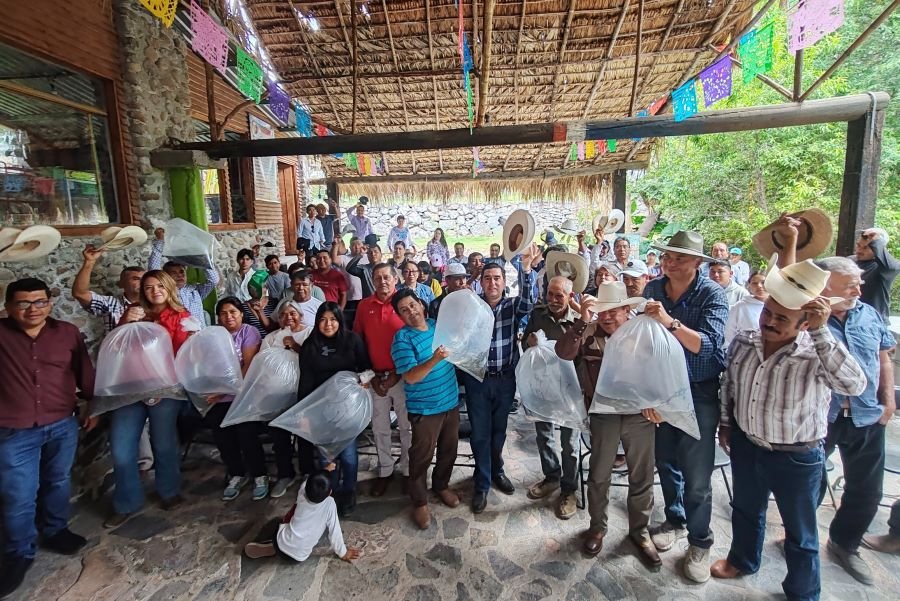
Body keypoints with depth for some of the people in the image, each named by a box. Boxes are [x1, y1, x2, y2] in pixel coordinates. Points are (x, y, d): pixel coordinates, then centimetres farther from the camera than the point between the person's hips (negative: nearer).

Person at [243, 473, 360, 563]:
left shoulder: (302, 496, -10)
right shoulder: (330, 504, -18)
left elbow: (308, 482, 13)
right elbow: (334, 532, -11)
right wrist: (342, 553, 3)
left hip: (282, 543, 0)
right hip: (300, 557, 0)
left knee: (275, 522, 29)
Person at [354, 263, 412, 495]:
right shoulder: (364, 306, 3)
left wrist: (398, 374, -9)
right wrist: (371, 375, 2)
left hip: (402, 377, -2)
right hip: (375, 377, 3)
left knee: (407, 426, 10)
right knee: (379, 428, 13)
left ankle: (408, 470, 27)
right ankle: (385, 471, 29)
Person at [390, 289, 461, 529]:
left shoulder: (438, 324, 1)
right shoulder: (402, 338, -16)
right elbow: (410, 377, -24)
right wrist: (434, 360, -37)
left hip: (451, 401, 6)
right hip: (425, 408, -6)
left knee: (449, 449, 20)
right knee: (422, 456, 7)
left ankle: (441, 485, 44)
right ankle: (419, 502, 27)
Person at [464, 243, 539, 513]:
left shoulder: (512, 306, -5)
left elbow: (528, 301, -26)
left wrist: (526, 269, -42)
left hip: (505, 378, 1)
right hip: (477, 379, -1)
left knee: (499, 429, 18)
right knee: (480, 433, 7)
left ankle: (496, 470, 42)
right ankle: (482, 484, 23)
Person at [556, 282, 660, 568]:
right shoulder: (589, 332, -9)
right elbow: (563, 352, -24)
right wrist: (582, 321, -33)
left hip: (640, 415, 1)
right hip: (604, 415, 0)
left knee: (642, 477, 15)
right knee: (599, 475, 13)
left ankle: (639, 530, 37)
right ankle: (597, 526, 35)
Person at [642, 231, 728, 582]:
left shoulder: (712, 294, -15)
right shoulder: (653, 289, -3)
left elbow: (708, 345, -25)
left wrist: (670, 322, -38)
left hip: (699, 393, -4)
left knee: (696, 474, 3)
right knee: (666, 462, 17)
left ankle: (700, 542, 25)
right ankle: (675, 521, 40)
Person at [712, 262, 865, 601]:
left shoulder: (816, 354, -24)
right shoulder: (742, 342, -9)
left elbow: (854, 384, -44)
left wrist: (821, 331, -45)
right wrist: (726, 423, 12)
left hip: (797, 458, -4)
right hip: (746, 446, 5)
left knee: (800, 533, 18)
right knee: (745, 510, 27)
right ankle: (742, 560, 54)